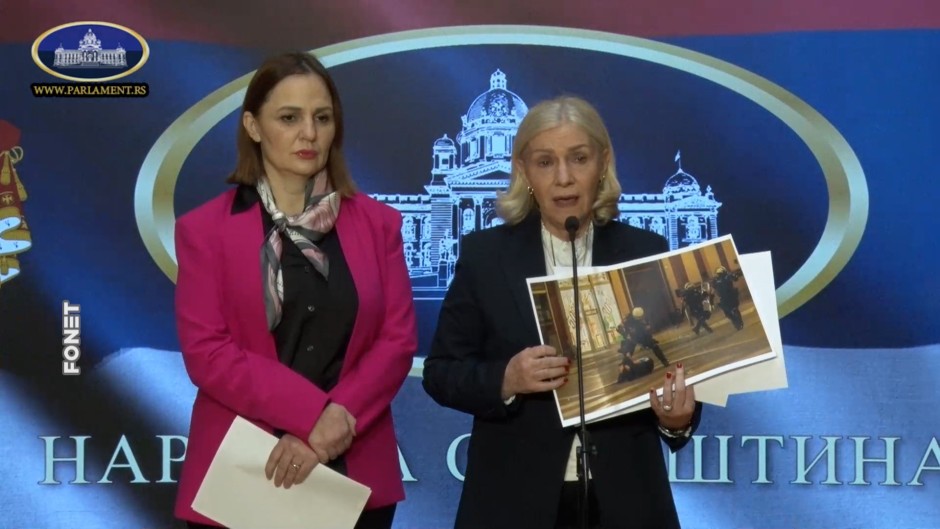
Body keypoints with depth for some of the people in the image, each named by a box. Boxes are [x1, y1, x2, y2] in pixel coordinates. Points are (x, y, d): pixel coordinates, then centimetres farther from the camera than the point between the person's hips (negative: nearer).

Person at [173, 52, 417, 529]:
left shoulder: (378, 223, 7)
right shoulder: (204, 229, 0)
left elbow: (398, 339, 1)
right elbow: (204, 351, -8)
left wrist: (339, 418, -14)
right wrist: (311, 412, -16)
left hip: (354, 474, 2)